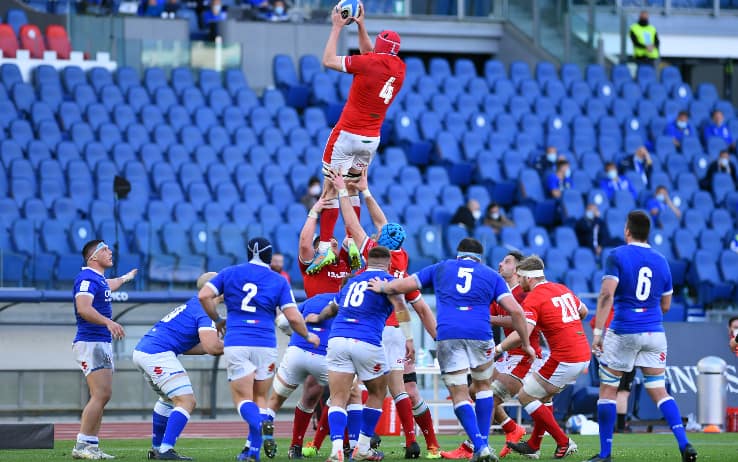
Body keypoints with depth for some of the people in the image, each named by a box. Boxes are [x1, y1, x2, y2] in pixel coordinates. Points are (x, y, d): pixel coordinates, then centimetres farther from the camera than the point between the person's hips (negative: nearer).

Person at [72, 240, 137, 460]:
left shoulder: (98, 279, 19)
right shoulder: (87, 278, -13)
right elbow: (83, 308, -28)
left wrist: (125, 278, 63)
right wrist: (108, 322, -40)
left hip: (103, 344, 10)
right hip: (90, 343, -10)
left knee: (103, 396, 7)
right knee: (100, 396, -17)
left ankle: (92, 446, 8)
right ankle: (81, 446, -17)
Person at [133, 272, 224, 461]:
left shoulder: (192, 306, 22)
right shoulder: (204, 311, -8)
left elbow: (185, 347, 22)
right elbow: (212, 347, -21)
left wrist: (217, 346, 12)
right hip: (158, 355, -10)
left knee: (168, 399, 29)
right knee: (186, 402, -12)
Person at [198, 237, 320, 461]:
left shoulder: (230, 273, 9)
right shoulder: (279, 281, 6)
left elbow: (204, 295, -1)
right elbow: (293, 317, 0)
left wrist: (217, 320, 15)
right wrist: (308, 336, 18)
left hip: (235, 344, -1)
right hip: (265, 345, 1)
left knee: (243, 399, -1)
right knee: (260, 398, 15)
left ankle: (261, 424, -34)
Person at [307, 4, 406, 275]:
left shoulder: (370, 62, -13)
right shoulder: (399, 69, 6)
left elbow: (328, 61, -7)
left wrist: (337, 27, 1)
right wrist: (360, 26, 26)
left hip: (347, 135, -6)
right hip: (372, 139, 6)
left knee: (331, 189, -4)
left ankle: (325, 248, -10)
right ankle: (353, 245, 13)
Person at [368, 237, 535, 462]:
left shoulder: (441, 268, 21)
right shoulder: (491, 275, 18)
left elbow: (400, 286, 22)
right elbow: (515, 310, 6)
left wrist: (382, 287, 42)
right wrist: (526, 343, 14)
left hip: (447, 335, 0)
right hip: (480, 334, 0)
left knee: (459, 395, 4)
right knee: (483, 386, 22)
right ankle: (484, 442, 16)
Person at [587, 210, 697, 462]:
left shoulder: (617, 256, -5)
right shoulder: (661, 261, 10)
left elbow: (606, 294, -16)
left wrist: (597, 331, -17)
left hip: (623, 331, -4)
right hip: (654, 333, 4)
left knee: (607, 391, 7)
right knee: (659, 392, 7)